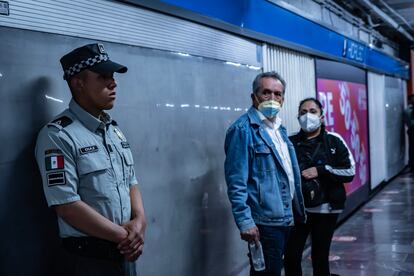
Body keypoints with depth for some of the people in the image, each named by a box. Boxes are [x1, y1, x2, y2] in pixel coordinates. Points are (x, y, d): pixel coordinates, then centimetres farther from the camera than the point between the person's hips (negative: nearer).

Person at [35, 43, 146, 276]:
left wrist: (139, 221, -6)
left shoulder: (115, 130, 10)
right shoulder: (58, 136, -15)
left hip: (123, 253, 7)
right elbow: (66, 205, -20)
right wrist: (124, 235, -15)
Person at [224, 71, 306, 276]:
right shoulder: (243, 130, -14)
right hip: (264, 221, -9)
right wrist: (245, 222, -23)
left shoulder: (279, 128, 13)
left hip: (284, 218, 9)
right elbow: (236, 182, -19)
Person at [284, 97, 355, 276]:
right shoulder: (290, 143, 5)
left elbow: (349, 172, -3)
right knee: (291, 256, -4)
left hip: (326, 208, -1)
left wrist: (320, 170, -13)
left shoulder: (334, 141, 1)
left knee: (320, 257, 8)